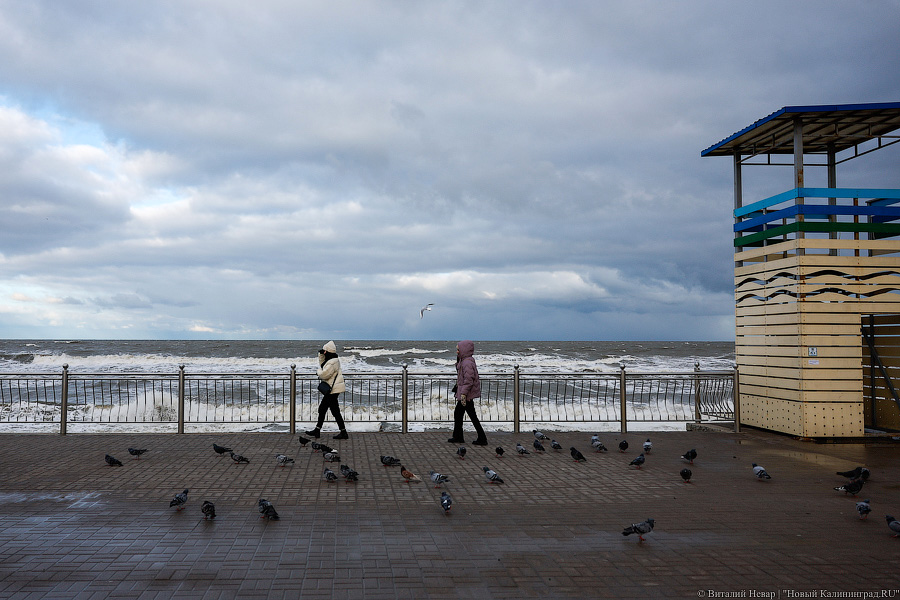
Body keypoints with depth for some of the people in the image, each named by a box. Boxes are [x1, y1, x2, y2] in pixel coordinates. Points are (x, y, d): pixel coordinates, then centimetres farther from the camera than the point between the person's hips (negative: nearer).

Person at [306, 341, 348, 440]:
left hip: (333, 390, -11)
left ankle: (343, 433, -2)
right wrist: (321, 355, 15)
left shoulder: (332, 362, -20)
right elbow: (322, 365, 29)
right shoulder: (331, 360, 12)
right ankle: (317, 430, 24)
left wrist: (318, 371, -3)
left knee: (335, 411, -6)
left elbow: (324, 375, -24)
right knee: (322, 408, 16)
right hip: (331, 390, 11)